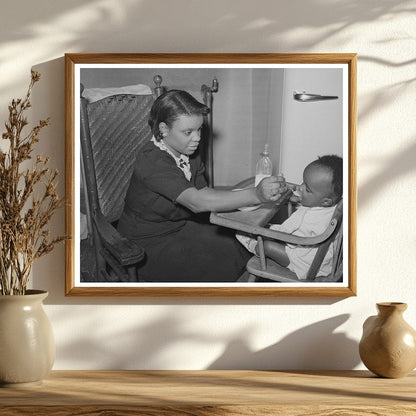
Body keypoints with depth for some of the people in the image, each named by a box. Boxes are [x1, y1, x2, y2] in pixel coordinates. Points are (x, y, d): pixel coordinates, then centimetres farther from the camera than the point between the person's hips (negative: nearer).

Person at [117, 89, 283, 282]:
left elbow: (203, 192, 0)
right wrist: (255, 195, -49)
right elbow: (196, 202, -40)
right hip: (148, 246, -8)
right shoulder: (152, 163, -29)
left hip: (181, 227, 8)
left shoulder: (189, 153, 1)